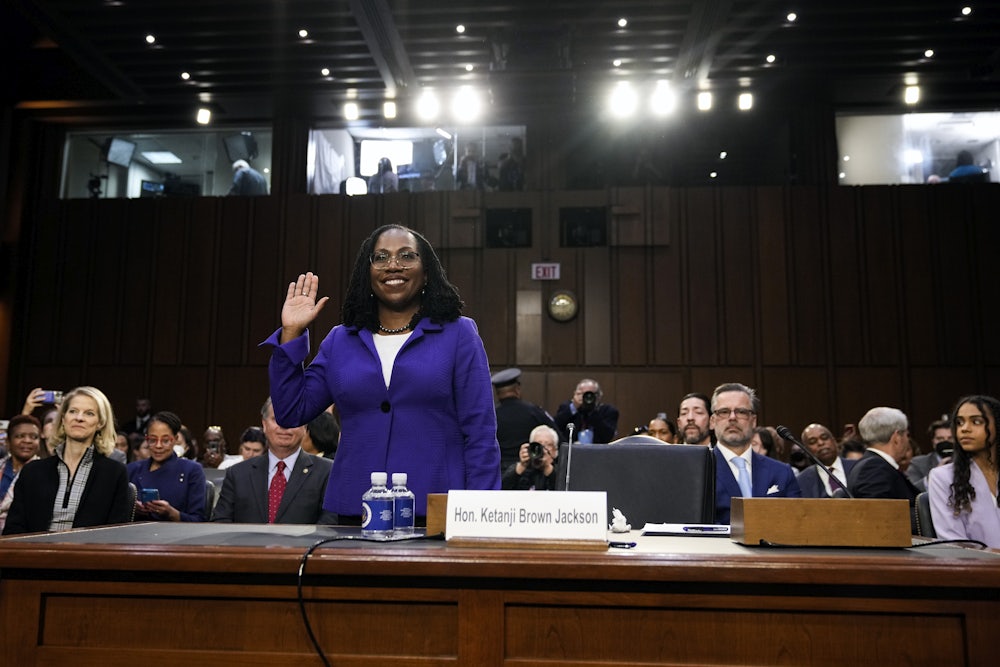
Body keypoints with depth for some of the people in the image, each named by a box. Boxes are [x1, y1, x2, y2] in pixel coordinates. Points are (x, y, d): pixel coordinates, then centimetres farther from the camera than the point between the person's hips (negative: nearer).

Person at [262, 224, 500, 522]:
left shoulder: (458, 334, 1)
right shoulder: (340, 341, 10)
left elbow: (480, 435, -3)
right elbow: (291, 412, 7)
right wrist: (291, 333, 3)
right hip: (354, 510, 3)